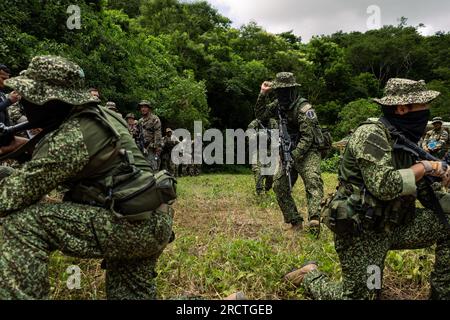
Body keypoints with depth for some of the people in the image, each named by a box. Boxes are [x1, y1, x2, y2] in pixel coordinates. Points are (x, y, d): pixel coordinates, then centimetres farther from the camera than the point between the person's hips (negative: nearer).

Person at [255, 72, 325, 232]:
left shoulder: (304, 108, -18)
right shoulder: (279, 105, 5)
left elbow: (307, 138, -22)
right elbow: (260, 114, 10)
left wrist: (294, 156, -27)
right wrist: (263, 94, -2)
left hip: (307, 153, -7)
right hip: (288, 153, 7)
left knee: (313, 182, -26)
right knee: (279, 186, 3)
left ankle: (314, 219, -40)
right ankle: (295, 222, 10)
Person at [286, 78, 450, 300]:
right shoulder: (371, 135, -17)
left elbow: (427, 196, 12)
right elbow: (385, 186, -29)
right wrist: (424, 167, -15)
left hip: (392, 226, 8)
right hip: (361, 231, -8)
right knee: (357, 296, -3)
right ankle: (311, 275, 22)